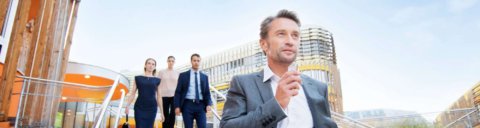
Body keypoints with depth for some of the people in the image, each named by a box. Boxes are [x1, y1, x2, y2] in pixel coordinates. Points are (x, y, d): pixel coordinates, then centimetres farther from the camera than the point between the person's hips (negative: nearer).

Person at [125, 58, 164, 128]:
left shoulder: (157, 80, 6)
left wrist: (162, 112, 5)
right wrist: (127, 106, -9)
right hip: (139, 108, -1)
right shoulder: (138, 78, 4)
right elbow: (132, 93, 4)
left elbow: (159, 97, 7)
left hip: (152, 108, 1)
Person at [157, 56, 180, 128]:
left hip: (174, 96, 1)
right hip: (164, 96, -1)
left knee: (172, 116, 2)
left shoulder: (177, 73, 9)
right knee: (165, 116, 2)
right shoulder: (161, 72, 5)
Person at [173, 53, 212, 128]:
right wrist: (177, 106, -7)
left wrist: (208, 104, -5)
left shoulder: (204, 77, 13)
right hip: (188, 105, -1)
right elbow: (178, 92, 3)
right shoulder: (183, 75, 6)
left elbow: (207, 92, 11)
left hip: (201, 105, 2)